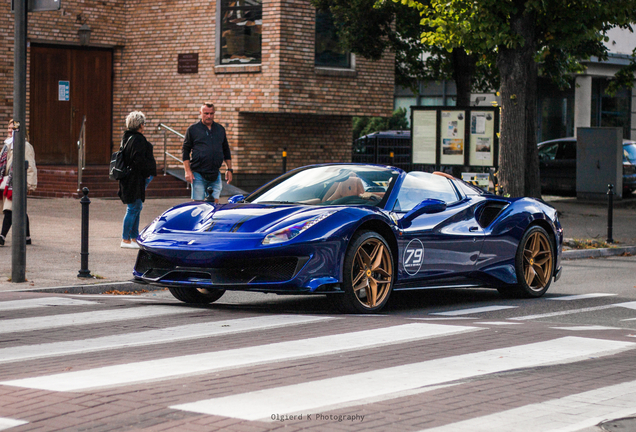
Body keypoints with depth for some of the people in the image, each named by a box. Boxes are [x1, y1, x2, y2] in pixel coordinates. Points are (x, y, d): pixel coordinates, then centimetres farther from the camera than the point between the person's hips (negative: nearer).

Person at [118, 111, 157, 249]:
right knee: (134, 208, -5)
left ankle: (134, 237, 21)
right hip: (135, 179, -10)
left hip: (129, 178, 10)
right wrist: (147, 173, -10)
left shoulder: (127, 138, 13)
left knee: (136, 207, 16)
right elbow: (139, 160, -24)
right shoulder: (138, 140, -18)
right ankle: (126, 240, -2)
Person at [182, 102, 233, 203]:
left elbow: (226, 151, 21)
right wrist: (187, 171, -7)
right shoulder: (193, 129, 2)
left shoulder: (220, 129, 13)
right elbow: (185, 151, 1)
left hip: (215, 175, 3)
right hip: (198, 175, -3)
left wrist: (229, 169, 14)